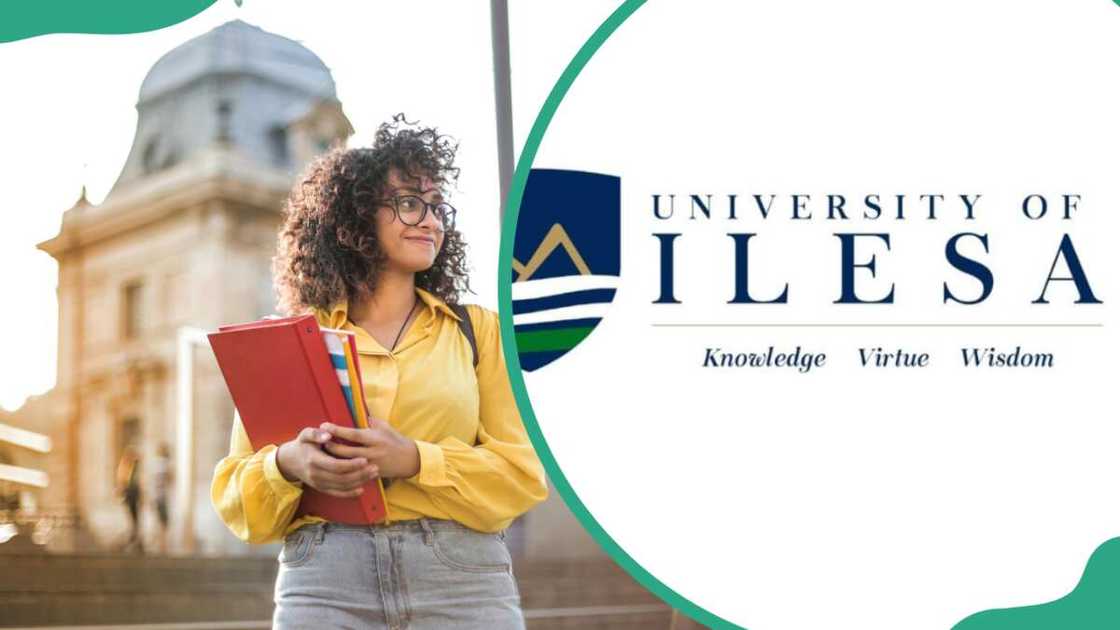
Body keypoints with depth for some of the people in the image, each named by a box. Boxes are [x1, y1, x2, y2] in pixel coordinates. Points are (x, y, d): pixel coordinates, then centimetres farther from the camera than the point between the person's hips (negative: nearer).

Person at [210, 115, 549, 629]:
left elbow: (522, 473, 2)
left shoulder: (477, 329, 11)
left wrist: (414, 461, -13)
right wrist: (287, 464, -13)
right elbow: (235, 493, 9)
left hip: (463, 585, 0)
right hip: (324, 584, 0)